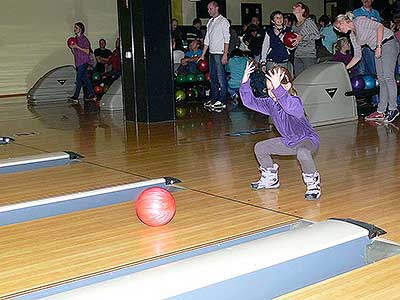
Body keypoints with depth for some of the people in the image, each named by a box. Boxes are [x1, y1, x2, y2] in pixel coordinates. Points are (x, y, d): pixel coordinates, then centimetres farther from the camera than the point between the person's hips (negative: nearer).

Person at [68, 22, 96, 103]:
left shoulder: (84, 39, -8)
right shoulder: (75, 39, 16)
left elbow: (87, 51, -14)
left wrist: (77, 47, -18)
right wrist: (72, 48, -1)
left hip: (83, 62, -8)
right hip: (78, 62, 8)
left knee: (79, 79, -12)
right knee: (85, 79, 10)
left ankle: (75, 97, -15)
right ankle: (92, 95, 15)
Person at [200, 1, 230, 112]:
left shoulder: (223, 21, -5)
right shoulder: (210, 22, 17)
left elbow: (226, 39, -11)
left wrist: (225, 55, -18)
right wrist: (203, 55, 15)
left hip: (220, 53, -8)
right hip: (212, 53, 8)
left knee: (221, 78, -7)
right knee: (212, 77, 12)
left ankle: (222, 101, -4)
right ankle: (214, 99, 21)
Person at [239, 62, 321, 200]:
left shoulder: (295, 102, -30)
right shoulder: (270, 103, -6)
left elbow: (290, 107, -56)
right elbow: (250, 101, -5)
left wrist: (278, 89, -67)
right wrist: (245, 83, -19)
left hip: (307, 139, -8)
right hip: (288, 141, 8)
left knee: (302, 153, -42)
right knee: (260, 148, 7)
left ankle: (313, 184, -18)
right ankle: (270, 179, 26)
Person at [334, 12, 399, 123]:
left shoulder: (360, 21, -7)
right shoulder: (352, 36, 15)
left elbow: (380, 27, -16)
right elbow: (357, 56, 17)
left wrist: (379, 46, -21)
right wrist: (346, 68, 12)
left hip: (388, 43, -9)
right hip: (378, 49, 9)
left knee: (388, 76, -14)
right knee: (381, 79, 3)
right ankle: (381, 111, 1)